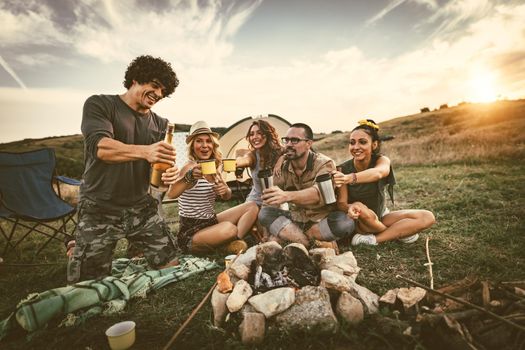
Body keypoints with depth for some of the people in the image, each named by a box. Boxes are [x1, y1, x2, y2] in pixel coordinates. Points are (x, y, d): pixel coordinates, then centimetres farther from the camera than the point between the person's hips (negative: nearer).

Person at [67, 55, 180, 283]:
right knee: (88, 286, 2)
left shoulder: (159, 125, 7)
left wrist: (169, 173, -18)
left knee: (171, 267, 3)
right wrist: (145, 151, -38)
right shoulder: (99, 105, -4)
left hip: (141, 209, 4)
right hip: (100, 210, -3)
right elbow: (100, 147, -22)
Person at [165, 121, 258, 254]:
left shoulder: (214, 168, 5)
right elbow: (170, 194, -36)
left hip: (210, 223, 8)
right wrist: (189, 177, -55)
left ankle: (234, 243, -10)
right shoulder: (191, 167, -17)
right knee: (229, 229, -36)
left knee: (252, 207, 4)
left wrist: (225, 190, -11)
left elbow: (227, 196, 14)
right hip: (190, 234, -8)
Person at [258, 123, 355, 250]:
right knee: (265, 213, -21)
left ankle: (284, 235, -21)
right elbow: (273, 197, -1)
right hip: (296, 218, 3)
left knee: (345, 223, -34)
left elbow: (319, 193, -38)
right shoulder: (282, 167, -2)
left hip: (321, 220, -3)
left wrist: (287, 196, -57)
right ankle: (314, 244, -26)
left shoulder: (324, 163, -17)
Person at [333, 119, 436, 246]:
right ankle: (398, 233, -9)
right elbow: (341, 203, -20)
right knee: (360, 208, -37)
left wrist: (350, 178, -63)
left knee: (427, 217, -16)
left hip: (381, 216, 2)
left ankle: (372, 239, -20)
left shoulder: (382, 160, -16)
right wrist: (351, 207, -46)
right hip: (359, 221, -2)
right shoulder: (344, 169, -17)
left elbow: (378, 172, -42)